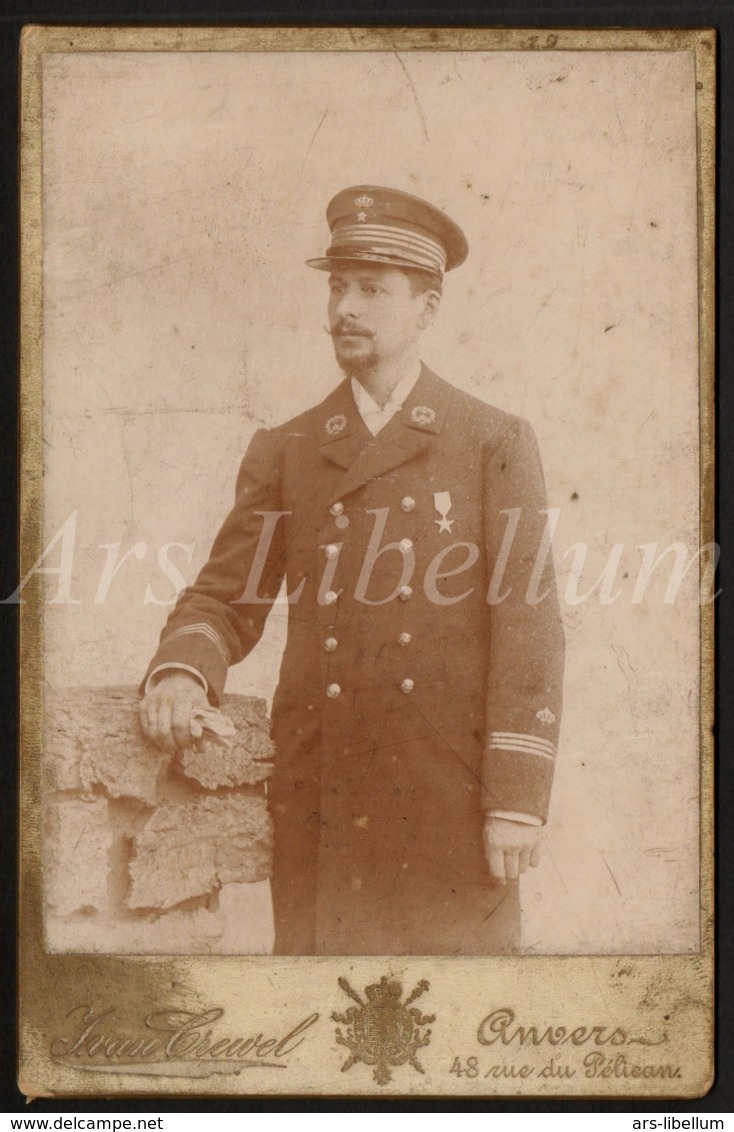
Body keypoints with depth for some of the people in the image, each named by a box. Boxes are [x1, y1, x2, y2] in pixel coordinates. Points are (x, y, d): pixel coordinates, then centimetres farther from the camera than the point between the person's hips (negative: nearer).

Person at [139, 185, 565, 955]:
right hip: (320, 801, 2)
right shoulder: (282, 452, 13)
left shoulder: (496, 443, 5)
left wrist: (516, 802, -8)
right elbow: (225, 595, 12)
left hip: (449, 798, -2)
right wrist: (180, 672, -12)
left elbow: (529, 627, 0)